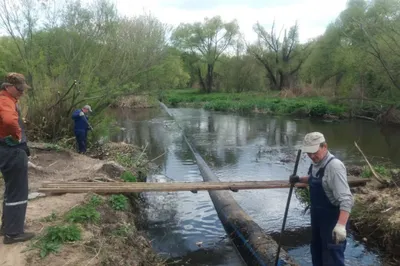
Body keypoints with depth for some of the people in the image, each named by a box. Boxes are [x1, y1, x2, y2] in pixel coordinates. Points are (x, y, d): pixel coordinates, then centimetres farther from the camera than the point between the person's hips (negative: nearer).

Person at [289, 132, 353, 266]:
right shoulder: (315, 163, 2)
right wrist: (299, 179, 8)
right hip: (317, 216, 9)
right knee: (317, 252, 25)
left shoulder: (334, 166, -26)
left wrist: (341, 225, -43)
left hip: (333, 219, -9)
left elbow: (346, 198, -33)